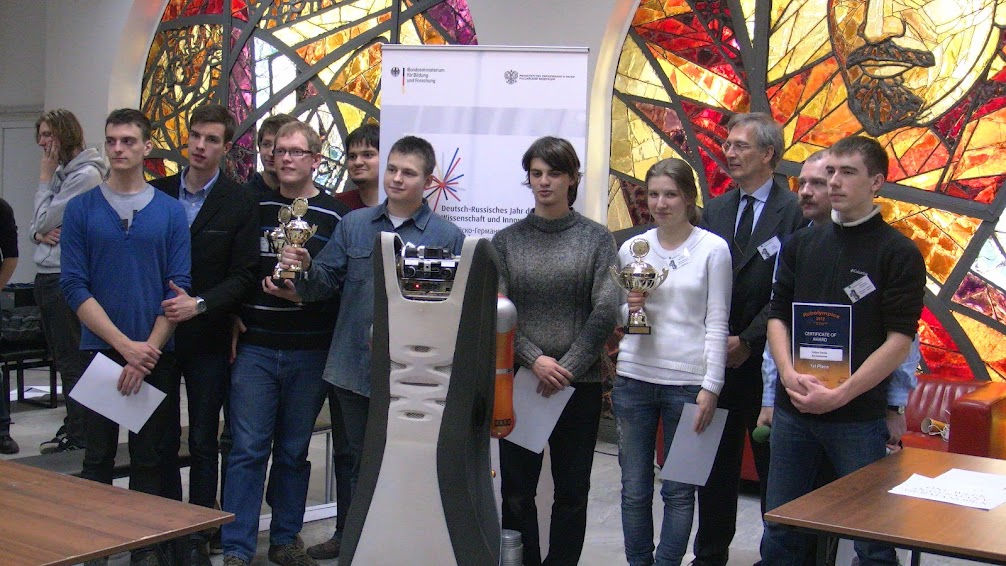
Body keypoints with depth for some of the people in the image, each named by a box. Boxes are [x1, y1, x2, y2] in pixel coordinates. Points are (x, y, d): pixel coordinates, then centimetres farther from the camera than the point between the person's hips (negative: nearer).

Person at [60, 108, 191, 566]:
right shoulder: (81, 209, 2)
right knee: (98, 458, 8)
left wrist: (149, 349, -12)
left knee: (152, 458, 7)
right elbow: (74, 286, -5)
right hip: (99, 351, 0)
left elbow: (179, 287, -1)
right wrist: (125, 346, -14)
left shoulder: (171, 211, 3)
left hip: (157, 356, 0)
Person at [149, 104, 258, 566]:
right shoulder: (158, 193, 6)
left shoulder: (240, 204, -2)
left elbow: (244, 276, -6)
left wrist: (199, 304, -19)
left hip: (207, 338, -2)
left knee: (203, 442, 6)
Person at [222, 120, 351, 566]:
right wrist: (232, 320, 0)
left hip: (309, 352, 0)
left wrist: (304, 285, -18)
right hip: (254, 348, 0)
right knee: (247, 449, 0)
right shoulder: (252, 206, 6)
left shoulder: (335, 216, 1)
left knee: (294, 451, 11)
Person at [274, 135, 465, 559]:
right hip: (355, 367, 3)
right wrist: (303, 269, -17)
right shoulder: (354, 225, 8)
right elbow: (323, 283, 3)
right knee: (360, 458, 17)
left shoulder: (448, 237, -2)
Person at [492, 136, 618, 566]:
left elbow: (606, 311, -5)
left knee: (572, 490, 7)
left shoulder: (597, 239, 3)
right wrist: (535, 360, -13)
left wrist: (567, 368, -11)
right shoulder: (507, 240, 5)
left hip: (579, 382, -1)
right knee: (517, 489, 6)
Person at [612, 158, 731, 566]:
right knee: (634, 487, 9)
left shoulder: (713, 249, -2)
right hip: (634, 378, 3)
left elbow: (717, 323, -2)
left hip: (687, 380, -3)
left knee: (679, 490, 4)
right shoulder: (633, 248, 8)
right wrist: (630, 307, -7)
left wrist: (711, 387, -7)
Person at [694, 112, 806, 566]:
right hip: (717, 358, 5)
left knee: (772, 464, 5)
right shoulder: (714, 212, 10)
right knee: (716, 463, 13)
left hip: (765, 359, -5)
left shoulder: (794, 212, -7)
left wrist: (747, 341, -13)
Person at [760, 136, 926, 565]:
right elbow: (777, 315, 10)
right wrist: (790, 374, -8)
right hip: (793, 410, 5)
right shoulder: (801, 244, 10)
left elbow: (899, 340, -9)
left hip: (858, 416, -4)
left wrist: (841, 394, -16)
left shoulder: (899, 253, -4)